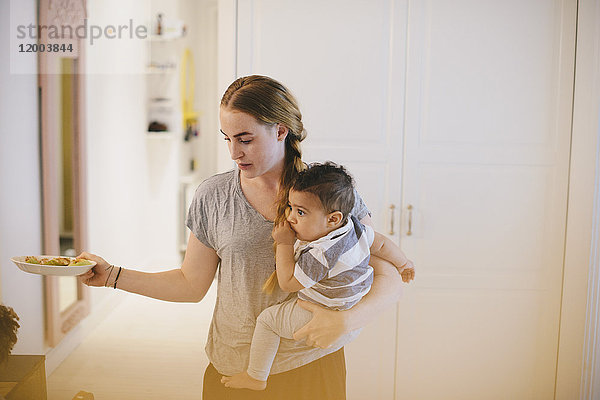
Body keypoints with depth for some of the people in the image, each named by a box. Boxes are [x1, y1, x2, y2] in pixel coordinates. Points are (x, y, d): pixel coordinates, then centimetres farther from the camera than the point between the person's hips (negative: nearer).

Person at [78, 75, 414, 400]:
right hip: (234, 368, 2)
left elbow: (390, 279, -9)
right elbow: (191, 285, 5)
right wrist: (112, 275, -1)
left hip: (310, 364, -1)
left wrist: (346, 320, -27)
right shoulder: (213, 195, -3)